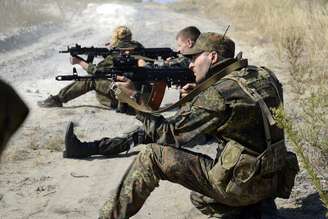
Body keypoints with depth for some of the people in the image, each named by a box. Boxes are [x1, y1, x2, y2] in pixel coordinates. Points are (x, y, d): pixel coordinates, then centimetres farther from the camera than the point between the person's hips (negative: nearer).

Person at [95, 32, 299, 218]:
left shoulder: (218, 94, -17)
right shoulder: (263, 76, 6)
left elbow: (169, 135, -10)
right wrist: (192, 100, 8)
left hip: (240, 184, -8)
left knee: (153, 156, -4)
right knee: (200, 198, 34)